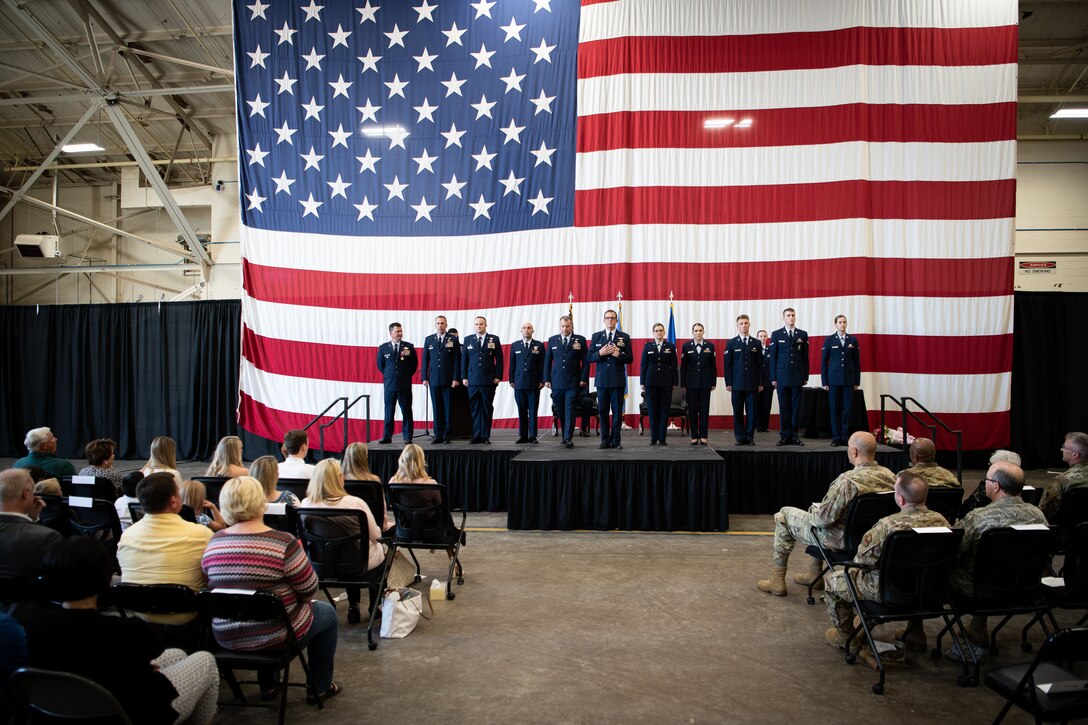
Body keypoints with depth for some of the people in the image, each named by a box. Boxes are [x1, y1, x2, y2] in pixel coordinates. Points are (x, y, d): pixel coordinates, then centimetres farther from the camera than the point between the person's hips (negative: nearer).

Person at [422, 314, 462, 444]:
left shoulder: (453, 339, 2)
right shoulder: (429, 339, 10)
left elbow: (457, 360, -1)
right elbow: (425, 359, 10)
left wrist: (456, 378, -8)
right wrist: (424, 378, 3)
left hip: (449, 380, -2)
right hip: (434, 379, 2)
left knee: (448, 408, 0)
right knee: (437, 408, 4)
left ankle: (447, 435, 6)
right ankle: (438, 435, 8)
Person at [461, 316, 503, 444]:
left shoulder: (494, 339, 5)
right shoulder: (468, 340, 10)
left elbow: (499, 359, 3)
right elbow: (464, 359, 10)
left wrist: (498, 376, -4)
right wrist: (464, 377, 3)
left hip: (489, 380, -1)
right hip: (472, 380, 1)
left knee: (487, 409, 3)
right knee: (475, 409, 2)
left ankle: (485, 436, 7)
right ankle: (476, 436, 6)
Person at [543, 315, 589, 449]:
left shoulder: (580, 340, 3)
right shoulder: (552, 340, 9)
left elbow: (585, 361, 2)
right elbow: (547, 361, 11)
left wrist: (584, 379, -5)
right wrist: (547, 379, 4)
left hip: (573, 383, -3)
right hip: (556, 382, 3)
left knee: (570, 410, -9)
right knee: (560, 411, 7)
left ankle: (568, 438, -11)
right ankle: (564, 436, 18)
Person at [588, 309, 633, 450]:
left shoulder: (624, 337, 6)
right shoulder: (596, 336, 9)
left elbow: (630, 358, 2)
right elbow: (589, 358, 4)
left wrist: (618, 354, -16)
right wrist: (600, 353, -14)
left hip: (618, 380, -1)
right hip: (602, 379, 1)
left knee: (617, 411, 1)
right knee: (603, 410, 4)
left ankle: (616, 440, 7)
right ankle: (605, 439, 12)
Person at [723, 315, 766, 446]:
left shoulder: (756, 343, 10)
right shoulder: (731, 343, 5)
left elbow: (760, 364, 8)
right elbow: (727, 364, 3)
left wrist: (761, 382, 3)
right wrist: (728, 383, -4)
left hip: (752, 384, 1)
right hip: (737, 384, -1)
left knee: (751, 411, 1)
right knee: (738, 412, 1)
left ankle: (750, 437, 7)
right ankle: (740, 438, 7)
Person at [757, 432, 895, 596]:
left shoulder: (848, 481, -31)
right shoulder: (890, 476, -9)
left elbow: (823, 518, -26)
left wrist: (814, 508, -2)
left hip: (840, 542, -7)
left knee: (783, 515, 11)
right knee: (816, 510, 32)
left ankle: (777, 581, 19)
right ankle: (814, 576, 38)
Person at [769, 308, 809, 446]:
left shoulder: (803, 334, 9)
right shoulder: (776, 334, 5)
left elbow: (805, 357, 9)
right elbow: (773, 357, 3)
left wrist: (805, 376, 4)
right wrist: (773, 378, -2)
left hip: (797, 377, 1)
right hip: (782, 376, -1)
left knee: (796, 407, 2)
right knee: (784, 407, 1)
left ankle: (794, 436, 8)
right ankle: (784, 436, 6)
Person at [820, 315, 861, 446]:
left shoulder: (853, 340, 8)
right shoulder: (829, 340, 4)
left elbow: (857, 361, 9)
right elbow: (823, 361, 3)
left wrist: (857, 381, 5)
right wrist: (824, 381, -2)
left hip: (849, 380, 1)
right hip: (834, 379, -1)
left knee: (847, 408, 0)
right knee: (834, 409, 0)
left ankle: (844, 437, 6)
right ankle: (835, 437, 6)